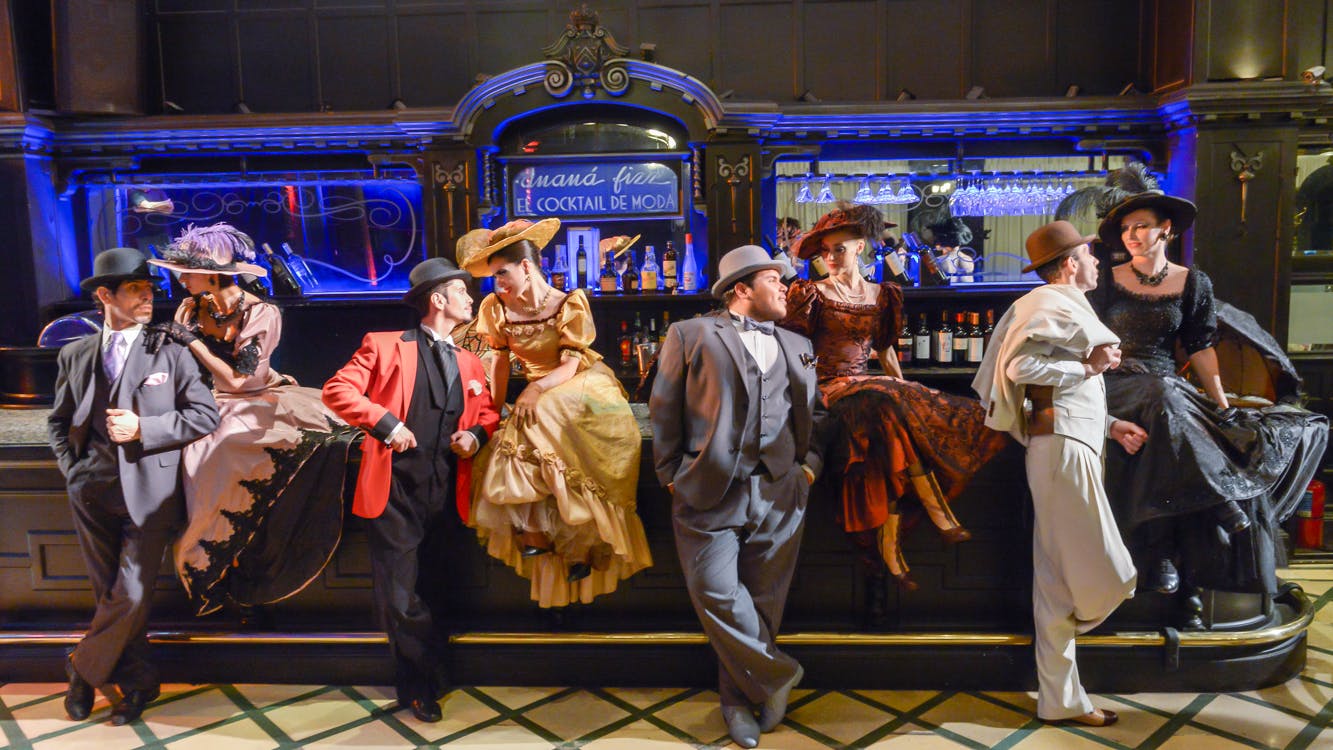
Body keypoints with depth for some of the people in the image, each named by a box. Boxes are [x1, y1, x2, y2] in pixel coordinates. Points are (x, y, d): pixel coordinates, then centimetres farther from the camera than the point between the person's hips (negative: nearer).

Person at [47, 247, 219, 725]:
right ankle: (137, 682, 24)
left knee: (131, 596, -4)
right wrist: (73, 470, 7)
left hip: (148, 492, -3)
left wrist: (142, 429, -12)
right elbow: (59, 422, 20)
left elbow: (205, 414, -4)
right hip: (92, 494, 3)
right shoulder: (76, 356, 10)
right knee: (109, 594, 10)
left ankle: (84, 671, 21)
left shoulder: (170, 352, 1)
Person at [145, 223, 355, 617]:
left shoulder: (260, 313, -12)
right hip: (211, 408, 2)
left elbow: (236, 379, -16)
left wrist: (192, 341, -15)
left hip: (259, 402, -2)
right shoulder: (190, 308, 2)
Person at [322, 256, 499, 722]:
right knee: (399, 598, -1)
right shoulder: (385, 346, 0)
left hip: (445, 496, 4)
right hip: (395, 492, -4)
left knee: (422, 591, 13)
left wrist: (476, 434, 0)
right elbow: (337, 390, -6)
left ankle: (418, 685, 32)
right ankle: (428, 681, 19)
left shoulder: (469, 363, 16)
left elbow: (488, 415, 22)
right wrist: (385, 422, -17)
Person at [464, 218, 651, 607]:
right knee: (512, 447, -20)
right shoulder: (496, 307, 0)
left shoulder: (570, 304, -12)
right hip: (538, 398, 5)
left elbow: (571, 365, -16)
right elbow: (500, 361, 4)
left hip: (583, 386, -4)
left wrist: (536, 390, -31)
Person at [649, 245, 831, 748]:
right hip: (710, 493, -3)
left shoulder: (798, 347, 22)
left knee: (762, 600, 5)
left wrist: (810, 465, 8)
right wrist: (672, 476, -2)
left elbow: (816, 415, 23)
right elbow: (663, 412, 4)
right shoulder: (690, 335, 7)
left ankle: (741, 697, 23)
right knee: (718, 594, -10)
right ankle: (775, 677, 10)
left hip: (780, 495, 4)